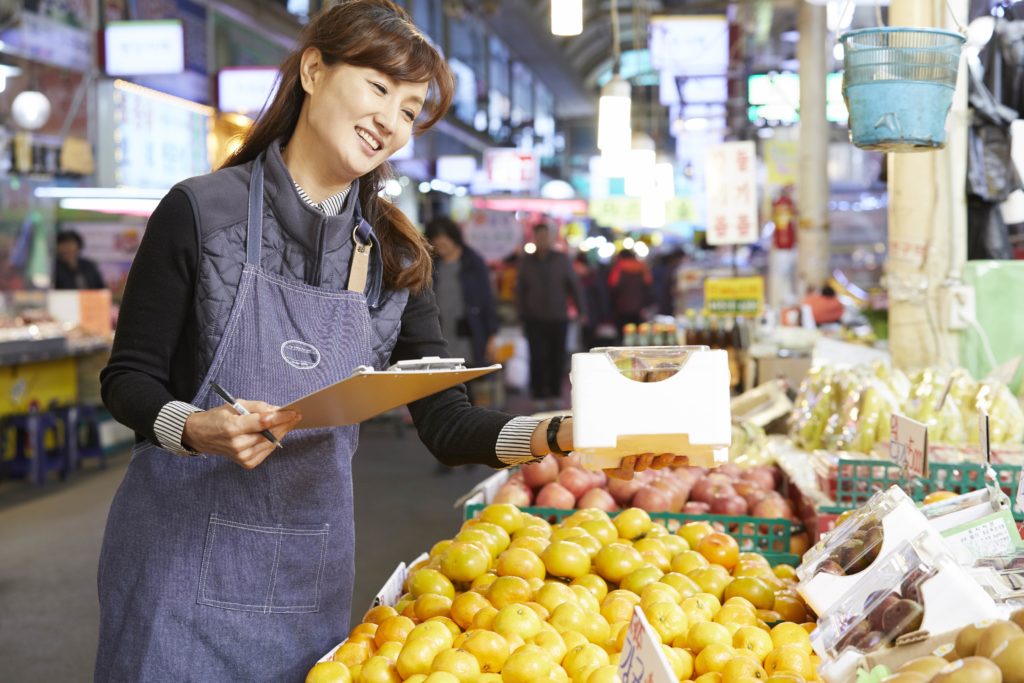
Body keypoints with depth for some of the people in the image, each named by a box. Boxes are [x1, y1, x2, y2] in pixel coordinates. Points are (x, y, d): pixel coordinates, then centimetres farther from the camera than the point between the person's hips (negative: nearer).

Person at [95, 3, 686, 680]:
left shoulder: (393, 254, 3)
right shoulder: (203, 211, -8)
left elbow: (444, 423, -2)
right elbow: (128, 379, -4)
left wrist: (563, 436, -18)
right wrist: (197, 430, -25)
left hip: (314, 570, 4)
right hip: (183, 556, -3)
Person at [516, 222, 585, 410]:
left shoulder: (562, 259, 6)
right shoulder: (526, 261, 7)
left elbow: (574, 285, 7)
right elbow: (520, 289, 11)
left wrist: (581, 310, 1)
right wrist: (522, 314, 5)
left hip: (558, 318, 1)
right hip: (535, 319, 0)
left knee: (557, 358, 2)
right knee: (538, 357, -7)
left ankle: (555, 395, 13)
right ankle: (540, 396, -1)